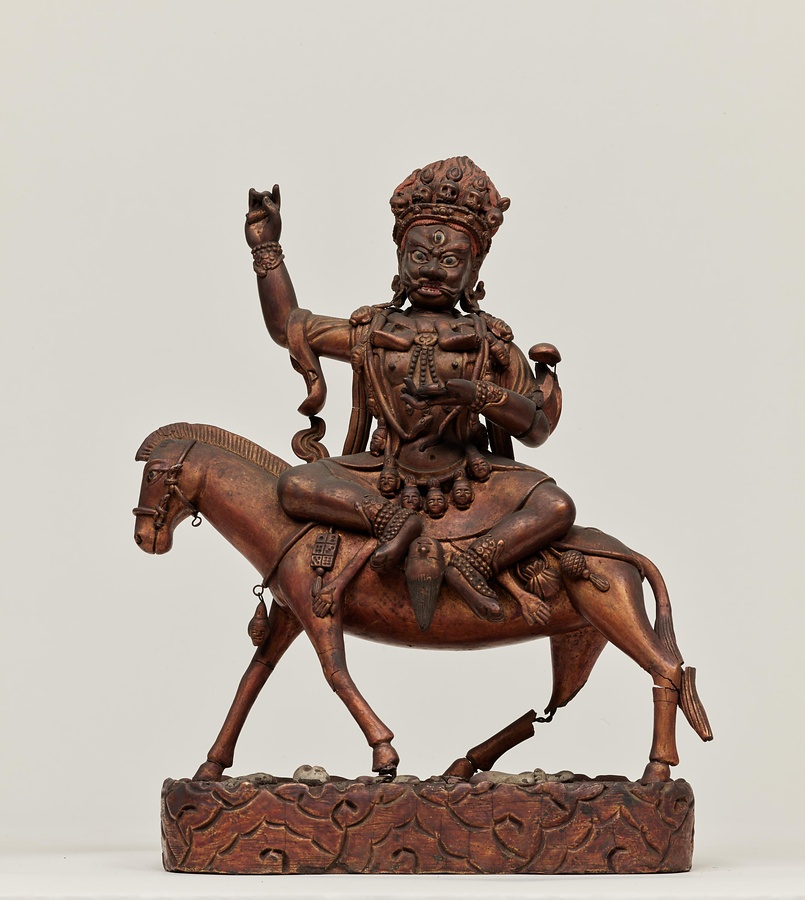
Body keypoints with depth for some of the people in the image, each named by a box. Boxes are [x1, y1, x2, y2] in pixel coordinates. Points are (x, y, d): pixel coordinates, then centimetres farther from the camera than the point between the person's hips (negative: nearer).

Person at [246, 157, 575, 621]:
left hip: (471, 482, -1)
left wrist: (478, 395, -20)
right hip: (384, 481, 1)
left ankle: (473, 562, -33)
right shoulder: (370, 332, 12)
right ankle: (393, 521, -31)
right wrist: (267, 247, 18)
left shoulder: (491, 342, 6)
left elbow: (537, 427, -2)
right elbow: (288, 325, 21)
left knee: (557, 507, -26)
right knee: (296, 486, -23)